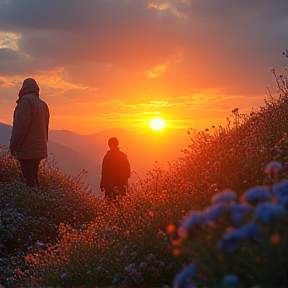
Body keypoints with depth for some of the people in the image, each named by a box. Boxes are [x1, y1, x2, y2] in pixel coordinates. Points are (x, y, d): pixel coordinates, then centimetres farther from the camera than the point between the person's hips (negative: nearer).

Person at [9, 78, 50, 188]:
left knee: (30, 181, -9)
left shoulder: (26, 100, -9)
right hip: (39, 150, 9)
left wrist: (13, 146, -12)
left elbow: (20, 125, -17)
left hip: (27, 150, -9)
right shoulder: (43, 104, 18)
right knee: (34, 178, 14)